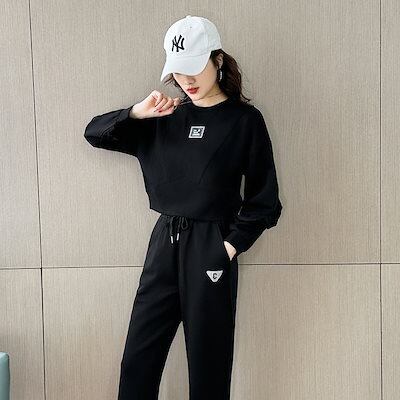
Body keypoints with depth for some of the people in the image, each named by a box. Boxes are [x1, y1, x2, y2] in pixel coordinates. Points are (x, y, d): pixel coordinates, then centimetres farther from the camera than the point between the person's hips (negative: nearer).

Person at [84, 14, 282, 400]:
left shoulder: (244, 119, -3)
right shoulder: (165, 117, 9)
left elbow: (264, 199, -2)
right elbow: (95, 133, 7)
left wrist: (232, 244, -9)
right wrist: (137, 112, -9)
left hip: (210, 248, -4)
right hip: (164, 242, 4)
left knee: (208, 363, 7)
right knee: (138, 359, 9)